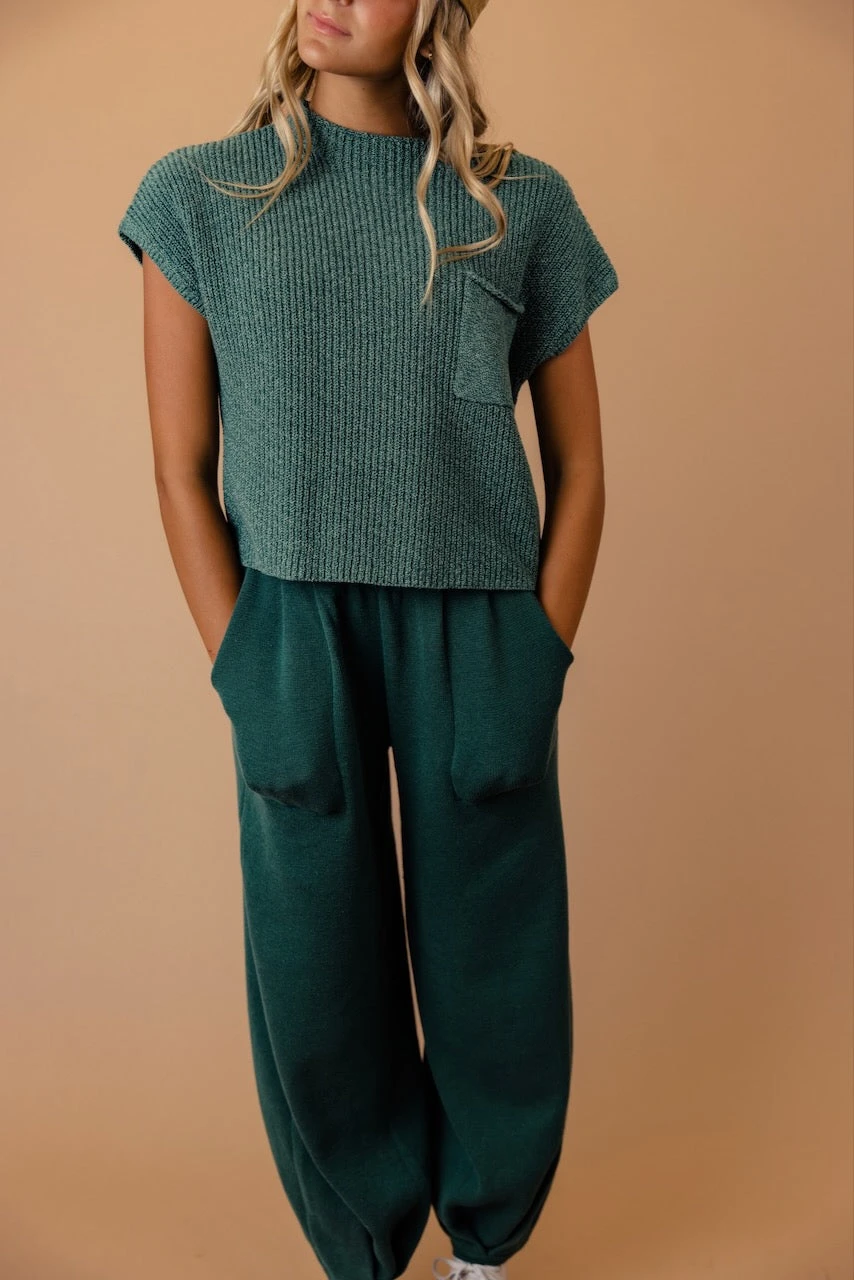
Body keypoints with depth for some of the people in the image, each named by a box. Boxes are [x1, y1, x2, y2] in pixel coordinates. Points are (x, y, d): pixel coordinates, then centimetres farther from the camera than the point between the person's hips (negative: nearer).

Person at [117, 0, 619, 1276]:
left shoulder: (524, 205, 6)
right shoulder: (201, 195, 5)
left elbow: (579, 468, 7)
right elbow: (182, 470, 2)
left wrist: (538, 669, -1)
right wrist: (247, 680, -4)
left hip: (480, 632, 1)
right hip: (294, 633, 0)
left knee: (497, 980, 9)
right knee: (317, 988, 8)